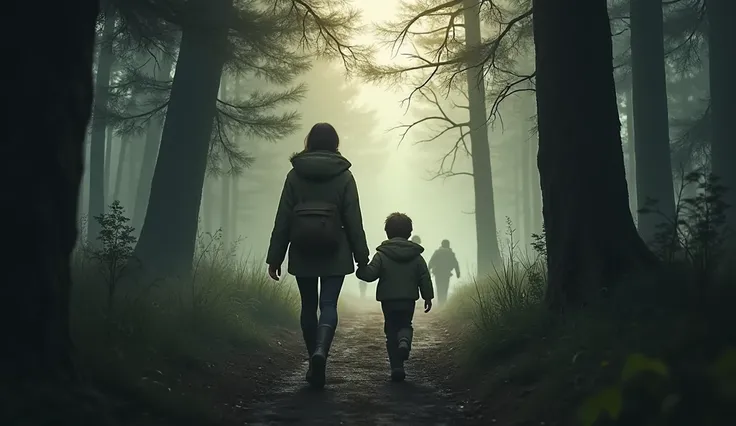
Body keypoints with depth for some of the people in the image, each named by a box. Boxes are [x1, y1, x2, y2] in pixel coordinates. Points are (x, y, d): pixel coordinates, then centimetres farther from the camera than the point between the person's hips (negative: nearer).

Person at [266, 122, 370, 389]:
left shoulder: (295, 174, 1)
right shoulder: (344, 176, -1)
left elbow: (283, 219, 0)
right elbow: (353, 220, -3)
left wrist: (275, 257, 3)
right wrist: (361, 256, 2)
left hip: (302, 254, 1)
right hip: (335, 254, -1)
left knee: (308, 306, 12)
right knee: (328, 305, -1)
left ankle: (314, 364, 17)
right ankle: (320, 350, -27)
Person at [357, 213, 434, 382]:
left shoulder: (381, 254, -5)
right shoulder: (416, 255, 3)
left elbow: (370, 274, -14)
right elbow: (425, 278, 3)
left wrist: (360, 270, 6)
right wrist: (428, 297, 10)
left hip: (388, 300, -1)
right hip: (409, 300, 2)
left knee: (391, 330, 8)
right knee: (405, 325, 20)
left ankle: (396, 367, 2)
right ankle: (404, 341, -15)